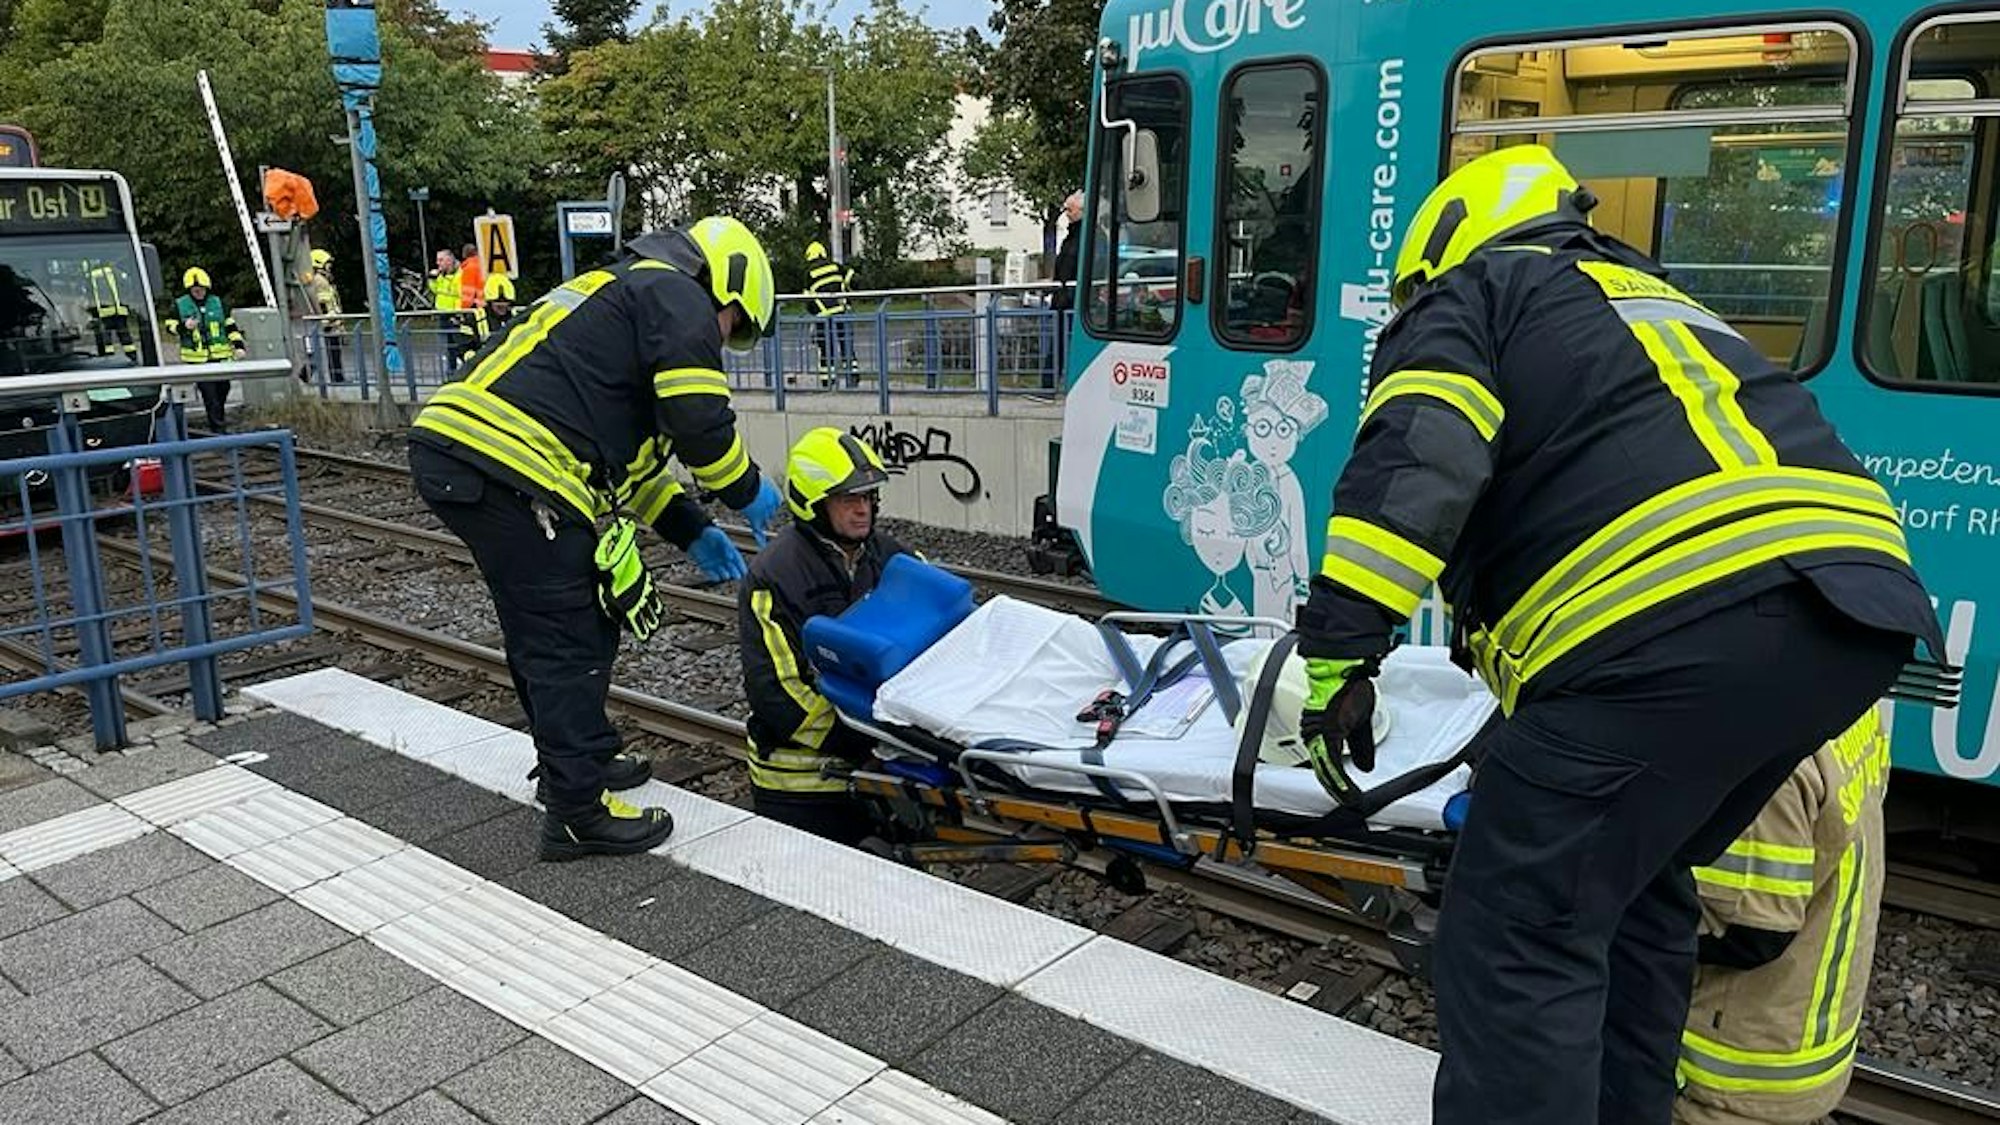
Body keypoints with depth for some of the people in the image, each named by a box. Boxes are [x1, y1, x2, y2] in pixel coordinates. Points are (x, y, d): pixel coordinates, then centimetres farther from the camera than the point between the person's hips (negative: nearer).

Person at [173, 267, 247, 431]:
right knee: (209, 393, -7)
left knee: (223, 386, 9)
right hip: (196, 358, -2)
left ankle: (218, 416, 34)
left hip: (220, 356, 3)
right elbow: (171, 326, 7)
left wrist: (238, 346, 1)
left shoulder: (218, 303, 9)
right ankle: (218, 427, -5)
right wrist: (185, 326, -14)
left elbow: (230, 326, 10)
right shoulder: (180, 305, 3)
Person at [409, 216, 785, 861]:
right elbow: (698, 421, -10)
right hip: (508, 475, -10)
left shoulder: (619, 292, 33)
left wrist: (692, 531, 30)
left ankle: (578, 759, 36)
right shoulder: (679, 299, 2)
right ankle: (580, 813, 5)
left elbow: (625, 450, 33)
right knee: (567, 647, -2)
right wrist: (748, 491, 9)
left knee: (542, 633, 22)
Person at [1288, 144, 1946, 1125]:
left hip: (1675, 627, -9)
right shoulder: (1651, 301, 36)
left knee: (1515, 937, -2)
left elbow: (1414, 465, -9)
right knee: (1637, 892, 25)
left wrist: (1340, 655, -14)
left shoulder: (1467, 296, 12)